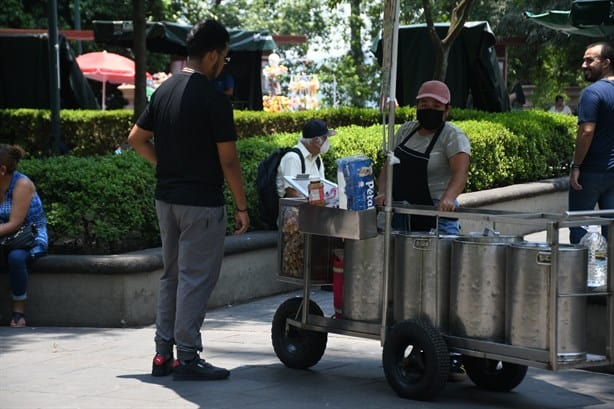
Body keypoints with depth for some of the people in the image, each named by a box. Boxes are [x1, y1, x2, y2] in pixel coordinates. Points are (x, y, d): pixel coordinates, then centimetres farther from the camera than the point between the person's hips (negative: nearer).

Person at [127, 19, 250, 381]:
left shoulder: (164, 91, 7)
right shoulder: (214, 99, -15)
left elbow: (137, 139, 13)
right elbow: (228, 161, -14)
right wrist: (242, 207, -7)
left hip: (167, 198, 8)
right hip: (202, 203, -8)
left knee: (172, 275, 15)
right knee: (196, 279, -2)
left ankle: (163, 354, 17)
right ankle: (188, 358, 1)